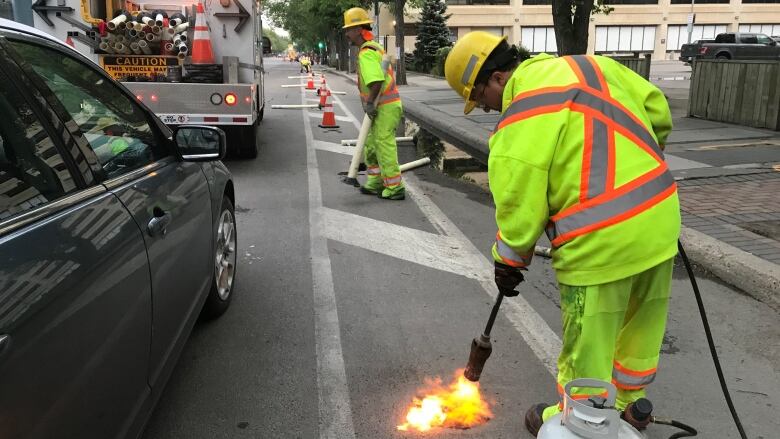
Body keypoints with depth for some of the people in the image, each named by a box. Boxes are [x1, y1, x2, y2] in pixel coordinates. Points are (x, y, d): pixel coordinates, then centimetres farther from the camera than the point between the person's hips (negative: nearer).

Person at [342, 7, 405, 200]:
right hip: (386, 105, 10)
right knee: (372, 145, 17)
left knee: (385, 147, -4)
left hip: (385, 108, -10)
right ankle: (375, 184, 25)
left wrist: (370, 103, -20)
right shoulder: (374, 47, 16)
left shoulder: (366, 53, -17)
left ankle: (395, 188, 3)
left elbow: (376, 81, -31)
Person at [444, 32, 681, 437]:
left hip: (602, 239, -8)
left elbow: (519, 208, -11)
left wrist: (508, 261, 5)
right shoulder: (586, 64, 8)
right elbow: (656, 107, 14)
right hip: (660, 214, 9)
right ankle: (630, 405, 45)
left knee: (588, 343, 11)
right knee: (642, 322, 24)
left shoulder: (519, 122, -13)